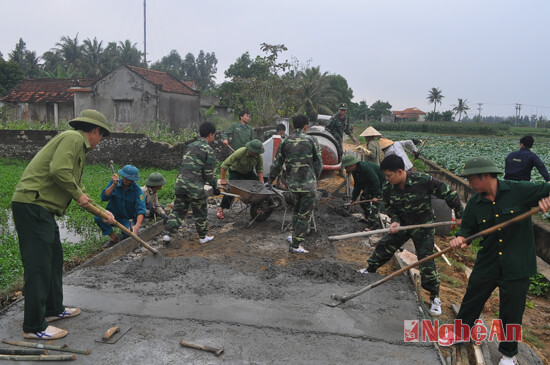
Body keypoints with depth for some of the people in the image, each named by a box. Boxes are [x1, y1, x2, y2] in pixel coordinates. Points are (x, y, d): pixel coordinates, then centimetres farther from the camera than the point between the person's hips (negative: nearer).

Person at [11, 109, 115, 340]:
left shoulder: (79, 147, 23)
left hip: (42, 208, 11)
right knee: (38, 265, -7)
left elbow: (77, 187, 27)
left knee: (54, 258, 18)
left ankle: (53, 309, 32)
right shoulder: (73, 138, -9)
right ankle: (34, 326, 1)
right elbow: (58, 170, -23)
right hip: (32, 205, -11)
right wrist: (78, 194, -9)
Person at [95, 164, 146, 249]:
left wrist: (137, 225, -42)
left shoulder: (137, 189, -16)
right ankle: (114, 238, -8)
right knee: (98, 217, -26)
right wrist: (114, 185, -28)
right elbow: (104, 197, -18)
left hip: (128, 218, -2)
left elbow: (141, 209, -26)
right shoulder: (114, 182, -8)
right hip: (113, 214, 3)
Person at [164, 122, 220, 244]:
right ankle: (203, 237, 22)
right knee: (201, 212, 10)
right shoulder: (209, 151, -7)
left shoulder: (191, 146, 15)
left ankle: (168, 234, 10)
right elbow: (209, 173, -7)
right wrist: (215, 187, 7)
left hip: (180, 182, 6)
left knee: (178, 209, 15)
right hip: (195, 186, -6)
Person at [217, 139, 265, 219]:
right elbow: (225, 164, -31)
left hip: (249, 172, 4)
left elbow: (260, 169, -6)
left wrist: (261, 182, -16)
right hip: (235, 171, -4)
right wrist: (222, 179, -28)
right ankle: (221, 208, -7)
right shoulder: (240, 152, -36)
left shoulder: (259, 156, -23)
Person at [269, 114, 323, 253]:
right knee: (305, 214, 5)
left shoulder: (285, 142, 3)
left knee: (296, 209, 25)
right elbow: (318, 163, -1)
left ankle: (295, 236, 33)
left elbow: (277, 164, 7)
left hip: (292, 183, 4)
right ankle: (296, 244, 7)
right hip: (308, 183, -4)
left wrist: (270, 180, 20)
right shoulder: (311, 140, -5)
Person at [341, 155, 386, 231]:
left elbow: (375, 181, -35)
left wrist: (376, 195, -37)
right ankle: (368, 218, 27)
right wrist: (353, 198, 10)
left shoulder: (365, 167, -32)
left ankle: (372, 224, -13)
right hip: (370, 185, 10)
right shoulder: (355, 171, 1)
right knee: (363, 198, 13)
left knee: (375, 203, -16)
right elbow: (357, 186, 12)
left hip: (381, 184, -10)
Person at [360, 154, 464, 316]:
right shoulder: (388, 188, -14)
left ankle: (435, 297, 10)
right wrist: (395, 221, -19)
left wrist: (459, 215, -12)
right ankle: (370, 269, 34)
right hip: (402, 224, 4)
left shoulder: (423, 180, -28)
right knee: (384, 246, 7)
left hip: (423, 225, -4)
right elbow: (390, 208, 2)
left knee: (426, 260, -6)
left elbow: (449, 193, -18)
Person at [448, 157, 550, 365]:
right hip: (487, 263, 3)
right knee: (471, 300, 16)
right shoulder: (475, 203, -2)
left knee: (511, 312, 11)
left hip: (516, 265, -3)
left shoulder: (520, 191, -14)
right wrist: (460, 238, -17)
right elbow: (468, 228, 5)